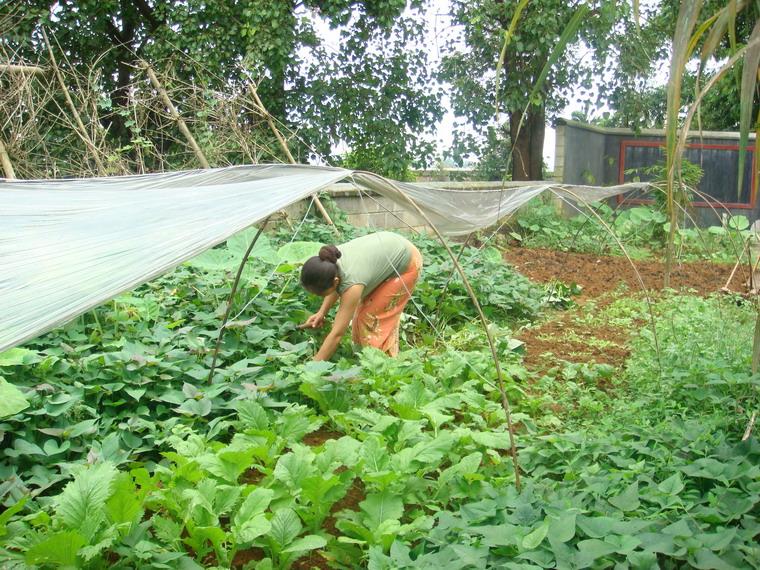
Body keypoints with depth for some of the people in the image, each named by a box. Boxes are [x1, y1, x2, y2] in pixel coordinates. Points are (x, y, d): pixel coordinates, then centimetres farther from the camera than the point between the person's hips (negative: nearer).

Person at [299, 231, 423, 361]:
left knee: (373, 318, -4)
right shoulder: (328, 263, -21)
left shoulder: (352, 284, -39)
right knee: (362, 314, 9)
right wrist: (321, 313, -11)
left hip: (406, 263, -7)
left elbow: (336, 335, -35)